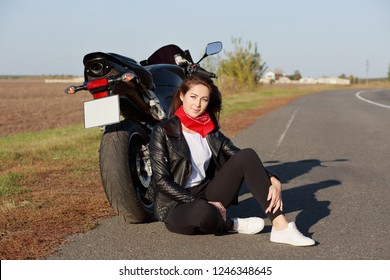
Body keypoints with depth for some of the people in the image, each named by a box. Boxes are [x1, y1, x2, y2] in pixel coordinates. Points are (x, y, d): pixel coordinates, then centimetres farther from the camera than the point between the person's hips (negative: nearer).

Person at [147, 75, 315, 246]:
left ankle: (281, 227, -21)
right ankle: (231, 224, -6)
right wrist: (202, 203, -21)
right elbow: (161, 181, -14)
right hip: (176, 206, -5)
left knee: (247, 155, -13)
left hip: (206, 194, 6)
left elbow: (242, 158, 5)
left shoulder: (211, 132, 9)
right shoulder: (163, 132, -8)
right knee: (204, 211, -43)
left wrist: (274, 181, -13)